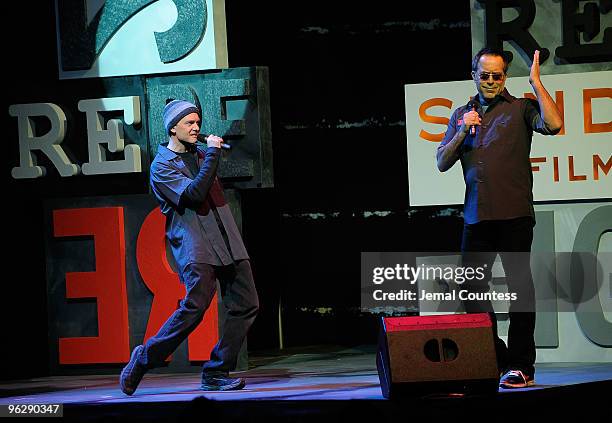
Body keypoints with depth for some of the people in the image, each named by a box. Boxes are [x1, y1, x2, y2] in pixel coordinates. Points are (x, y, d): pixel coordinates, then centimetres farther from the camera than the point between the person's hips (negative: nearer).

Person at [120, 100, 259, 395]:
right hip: (194, 245, -7)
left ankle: (216, 373, 3)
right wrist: (212, 154, -13)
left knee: (246, 304, -2)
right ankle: (142, 361, -7)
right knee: (195, 306, -21)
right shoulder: (161, 166, -2)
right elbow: (194, 194, -18)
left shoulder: (200, 155, 20)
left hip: (228, 243, 7)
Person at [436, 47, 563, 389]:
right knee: (472, 289, 6)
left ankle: (521, 367, -1)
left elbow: (554, 125, -16)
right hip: (476, 216, 5)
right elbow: (442, 163, 13)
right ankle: (496, 360, 16)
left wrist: (536, 81, -9)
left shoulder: (520, 109, 4)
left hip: (514, 215, -5)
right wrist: (463, 132, -3)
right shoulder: (462, 115, 17)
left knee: (519, 286, -3)